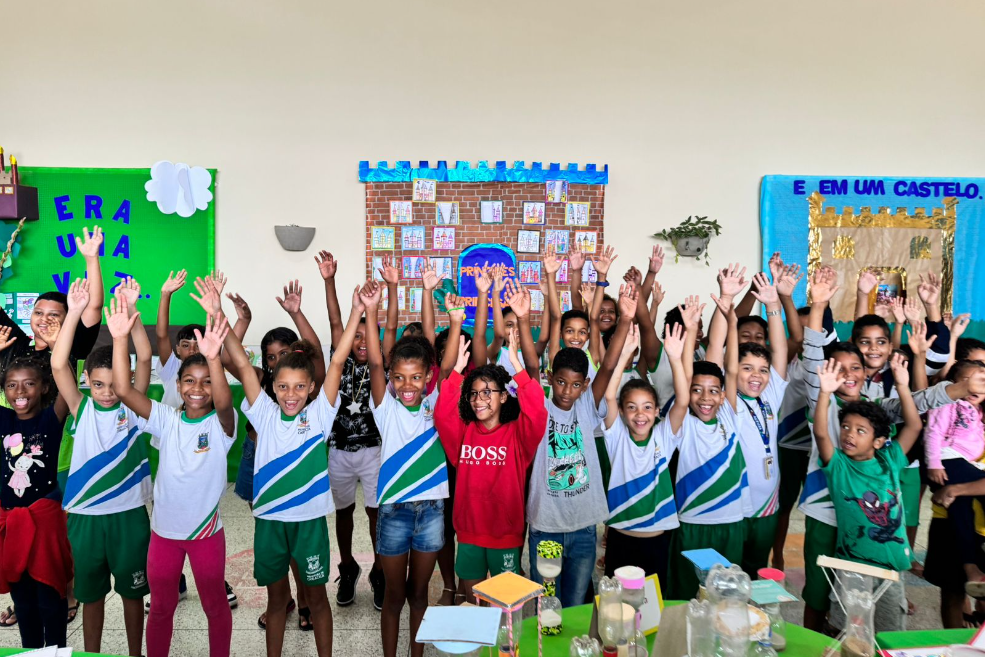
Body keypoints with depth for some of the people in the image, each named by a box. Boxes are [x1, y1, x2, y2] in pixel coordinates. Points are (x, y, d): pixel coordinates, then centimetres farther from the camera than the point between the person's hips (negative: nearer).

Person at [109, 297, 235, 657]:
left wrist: (213, 357, -55)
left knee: (215, 604, 15)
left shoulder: (221, 424, -13)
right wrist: (120, 339, -31)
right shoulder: (166, 419, -5)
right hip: (164, 530, 2)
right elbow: (123, 390, -17)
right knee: (161, 606, 18)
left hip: (207, 531, -2)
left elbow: (224, 402, -36)